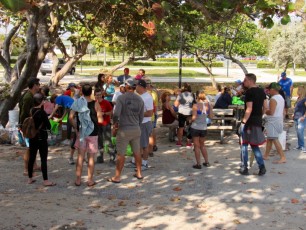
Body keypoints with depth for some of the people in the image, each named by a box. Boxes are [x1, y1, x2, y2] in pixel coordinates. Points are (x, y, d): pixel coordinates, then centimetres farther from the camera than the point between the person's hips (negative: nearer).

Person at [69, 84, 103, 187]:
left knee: (80, 156, 10)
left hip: (81, 132, 2)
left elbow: (71, 117, -7)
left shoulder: (78, 103, -3)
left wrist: (75, 128, 5)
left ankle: (78, 179, 13)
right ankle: (90, 180, 11)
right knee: (91, 157, 6)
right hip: (92, 133, -2)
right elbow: (100, 120, -12)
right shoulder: (95, 104, -10)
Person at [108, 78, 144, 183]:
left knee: (121, 154, 1)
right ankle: (139, 173, 26)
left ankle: (117, 177, 7)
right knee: (137, 152, 16)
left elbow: (116, 113, -20)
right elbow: (141, 116, 8)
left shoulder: (121, 98, -12)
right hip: (136, 129, 5)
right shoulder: (140, 99, 4)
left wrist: (115, 123, -2)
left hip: (124, 130, -5)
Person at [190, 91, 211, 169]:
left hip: (195, 127, -4)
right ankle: (206, 162, 24)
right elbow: (209, 115, 7)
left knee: (197, 146, 5)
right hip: (204, 128, 4)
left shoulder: (195, 105, -16)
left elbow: (194, 118, -20)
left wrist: (191, 120, 3)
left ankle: (198, 164, 8)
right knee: (202, 145, 21)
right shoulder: (207, 104, -4)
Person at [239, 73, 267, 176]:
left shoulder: (249, 92, -15)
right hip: (258, 121, 8)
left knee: (244, 144, 5)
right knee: (254, 145, 16)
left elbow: (249, 109, -20)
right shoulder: (261, 91, 9)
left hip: (249, 122, -7)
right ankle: (262, 167, 7)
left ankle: (244, 168, 9)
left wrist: (243, 122, -18)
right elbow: (265, 107, 12)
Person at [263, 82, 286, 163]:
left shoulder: (273, 99, -19)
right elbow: (282, 112, 16)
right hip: (279, 119, 10)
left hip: (273, 120, -10)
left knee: (274, 139, -8)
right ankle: (266, 155, 26)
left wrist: (263, 111, -9)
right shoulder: (281, 98, 11)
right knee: (269, 138, 17)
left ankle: (283, 157, -9)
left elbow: (271, 112, -23)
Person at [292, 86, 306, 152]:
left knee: (300, 131, -17)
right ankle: (299, 146, 20)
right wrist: (294, 114, 17)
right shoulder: (298, 98, 13)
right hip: (296, 117, 9)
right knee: (298, 132, 12)